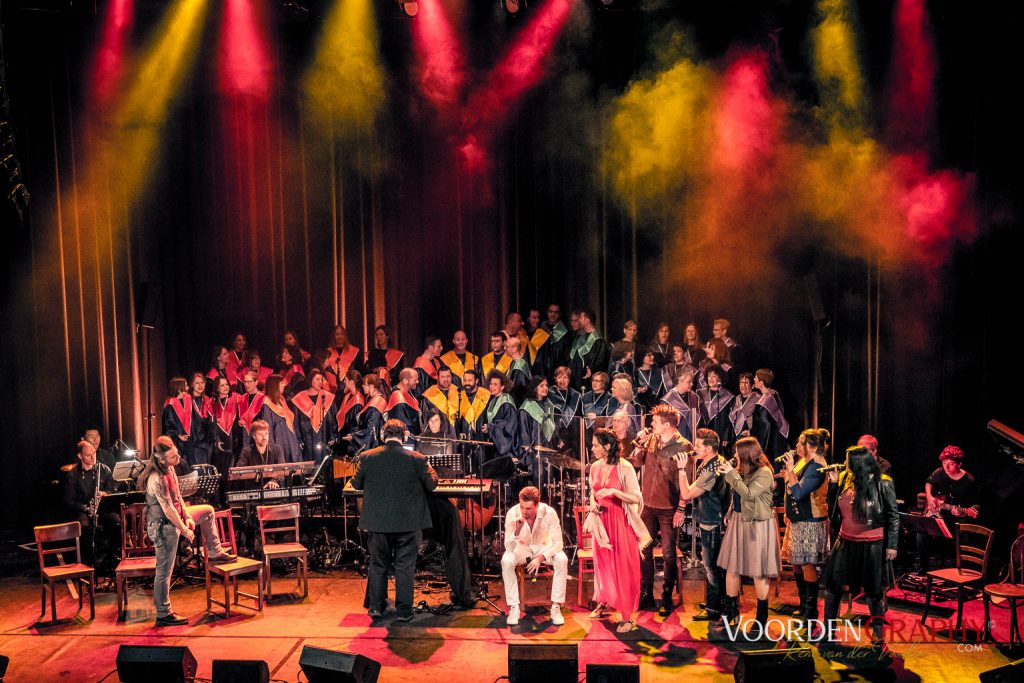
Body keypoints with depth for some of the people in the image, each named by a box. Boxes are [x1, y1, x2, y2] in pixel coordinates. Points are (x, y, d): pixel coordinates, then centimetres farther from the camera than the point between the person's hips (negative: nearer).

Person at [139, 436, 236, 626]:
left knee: (207, 510, 21)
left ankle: (214, 553, 29)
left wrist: (187, 516, 4)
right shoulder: (157, 479, -30)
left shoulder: (169, 468, -2)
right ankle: (163, 614, 13)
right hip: (163, 525, -9)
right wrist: (184, 530, -16)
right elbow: (168, 509, -26)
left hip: (174, 517, 9)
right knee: (165, 570, 1)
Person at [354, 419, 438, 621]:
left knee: (378, 565, 18)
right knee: (405, 567, 9)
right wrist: (430, 469, 18)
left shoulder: (367, 457, -8)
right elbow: (431, 485, -2)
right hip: (408, 522, -1)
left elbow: (357, 484, 6)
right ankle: (403, 610, 14)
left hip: (378, 522, 2)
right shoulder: (417, 459, -12)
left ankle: (375, 606, 24)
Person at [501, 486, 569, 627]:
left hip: (544, 547, 0)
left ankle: (556, 607, -18)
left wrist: (541, 557, -33)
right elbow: (508, 547, -24)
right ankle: (514, 608, -18)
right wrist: (517, 530, -42)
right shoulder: (513, 513, -26)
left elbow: (558, 543, -21)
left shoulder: (549, 512, -27)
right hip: (522, 548, 0)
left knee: (562, 559, -30)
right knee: (506, 561, -31)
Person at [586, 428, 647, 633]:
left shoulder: (625, 468, -14)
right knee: (603, 562, 15)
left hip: (620, 521, -5)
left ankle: (628, 616, 6)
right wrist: (592, 503, -3)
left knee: (623, 567, -1)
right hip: (602, 520, 5)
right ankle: (603, 602, 34)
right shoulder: (595, 467, 3)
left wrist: (614, 491, -26)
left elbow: (636, 498, -13)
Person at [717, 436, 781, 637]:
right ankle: (730, 611, 22)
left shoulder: (764, 473, -15)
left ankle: (762, 615, 18)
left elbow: (748, 493, -25)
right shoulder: (742, 469, 9)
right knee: (732, 566, 9)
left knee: (758, 570, 2)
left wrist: (731, 474, -21)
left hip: (758, 524, -8)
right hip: (738, 521, 8)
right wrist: (730, 513, 9)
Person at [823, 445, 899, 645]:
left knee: (873, 589, 8)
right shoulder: (845, 479, 3)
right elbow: (836, 509, 10)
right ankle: (827, 626, 23)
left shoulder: (882, 484, -11)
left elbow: (893, 515, -6)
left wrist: (892, 545, -8)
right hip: (846, 542, 5)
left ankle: (878, 629, 27)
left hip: (871, 545, -5)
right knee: (832, 584, 9)